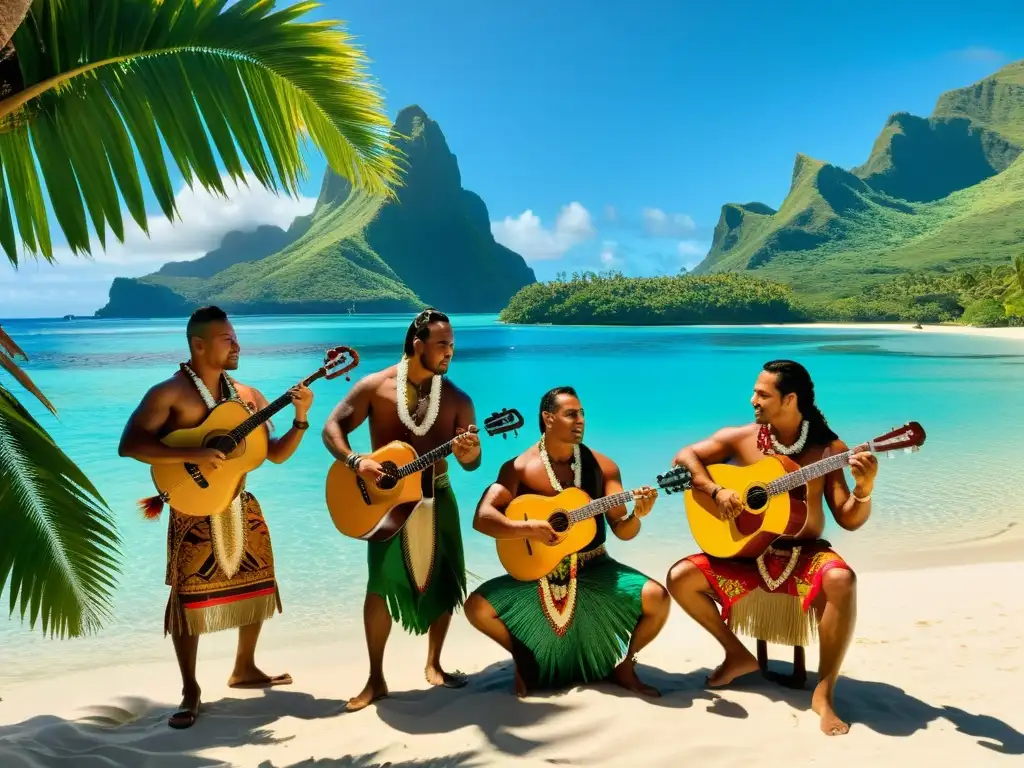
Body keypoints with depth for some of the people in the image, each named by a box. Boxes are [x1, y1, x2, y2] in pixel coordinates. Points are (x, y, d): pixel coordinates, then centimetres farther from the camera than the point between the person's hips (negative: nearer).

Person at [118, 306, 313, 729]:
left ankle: (244, 669, 33)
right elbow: (129, 445, -21)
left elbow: (277, 454, 5)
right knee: (190, 597, -3)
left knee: (256, 585, 13)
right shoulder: (169, 394, -10)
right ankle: (190, 692, 15)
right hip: (195, 512, -6)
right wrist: (192, 454, -29)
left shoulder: (248, 395, 5)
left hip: (241, 506, 6)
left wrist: (301, 419, -11)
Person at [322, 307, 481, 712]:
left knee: (444, 583, 7)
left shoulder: (457, 399, 0)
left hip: (436, 497, 3)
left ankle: (433, 665, 28)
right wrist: (355, 461, -23)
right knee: (383, 583, -9)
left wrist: (469, 452, -24)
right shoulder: (375, 386, -5)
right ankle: (376, 680, 6)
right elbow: (332, 427, -6)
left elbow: (471, 463, 1)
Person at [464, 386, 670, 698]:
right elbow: (482, 518, -15)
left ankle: (624, 664, 8)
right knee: (477, 607, -21)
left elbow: (622, 530, -2)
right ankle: (525, 658, 11)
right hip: (537, 572, -1)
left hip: (594, 570, 1)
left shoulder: (602, 466, -1)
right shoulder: (518, 468, -7)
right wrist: (527, 528, -29)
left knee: (658, 598, -23)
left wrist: (637, 515, -24)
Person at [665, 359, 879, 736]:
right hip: (748, 552, 3)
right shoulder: (740, 438, -2)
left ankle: (824, 691, -20)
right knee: (680, 578, -17)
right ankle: (738, 654, 6)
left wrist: (864, 489, -29)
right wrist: (716, 491, -16)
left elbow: (849, 520, -8)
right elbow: (684, 457, -1)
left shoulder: (828, 447, -7)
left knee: (841, 580, -36)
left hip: (804, 554, -2)